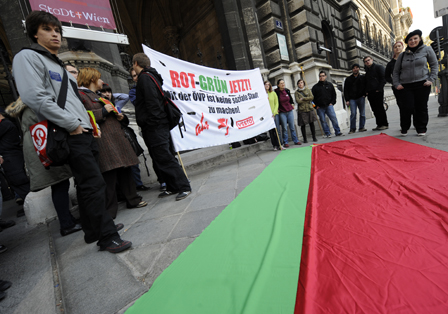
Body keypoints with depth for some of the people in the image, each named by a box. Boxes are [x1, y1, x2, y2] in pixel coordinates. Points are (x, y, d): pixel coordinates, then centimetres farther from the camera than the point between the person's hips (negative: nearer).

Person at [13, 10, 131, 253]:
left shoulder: (59, 65, 26)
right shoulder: (28, 57, 0)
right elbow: (35, 97, -14)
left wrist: (89, 122, 15)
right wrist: (72, 124, -15)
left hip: (82, 133, 9)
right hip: (70, 136, -9)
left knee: (87, 184, 12)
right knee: (94, 183, -13)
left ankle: (93, 230, 25)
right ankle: (107, 237, -5)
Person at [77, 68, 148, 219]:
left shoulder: (98, 96, 29)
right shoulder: (81, 95, -1)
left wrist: (120, 116, 14)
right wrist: (103, 111, -13)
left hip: (117, 137, 9)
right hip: (103, 141, -9)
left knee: (125, 169, 10)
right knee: (109, 176, -11)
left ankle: (133, 200, 21)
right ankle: (109, 213, -1)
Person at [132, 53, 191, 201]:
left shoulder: (145, 77, -8)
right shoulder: (150, 76, 23)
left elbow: (152, 103, -20)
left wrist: (151, 123, -21)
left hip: (154, 127, -10)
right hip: (155, 128, 10)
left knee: (164, 158, -9)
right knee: (160, 159, 12)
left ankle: (184, 187, -3)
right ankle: (172, 187, 20)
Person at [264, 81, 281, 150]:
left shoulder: (273, 93, 6)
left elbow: (276, 103, 5)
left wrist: (274, 112, -6)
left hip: (274, 114, 1)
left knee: (277, 130, -1)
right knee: (271, 131, 4)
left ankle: (279, 144, 6)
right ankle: (275, 145, 13)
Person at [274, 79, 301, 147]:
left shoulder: (287, 90, 5)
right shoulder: (276, 92, -8)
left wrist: (292, 104, 15)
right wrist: (277, 109, -9)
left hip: (290, 111, 4)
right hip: (282, 113, -4)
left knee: (292, 127, 8)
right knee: (284, 128, 0)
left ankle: (295, 141, 17)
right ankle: (285, 142, 9)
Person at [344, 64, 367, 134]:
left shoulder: (362, 77, 13)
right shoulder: (348, 79, 12)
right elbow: (345, 90, 8)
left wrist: (364, 94, -3)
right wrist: (347, 100, 0)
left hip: (361, 98, 1)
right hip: (352, 99, -1)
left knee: (362, 113, 0)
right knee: (353, 114, -8)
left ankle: (361, 127, 6)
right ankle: (352, 129, -5)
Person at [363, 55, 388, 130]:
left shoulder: (379, 67, 3)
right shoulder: (367, 70, 23)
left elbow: (383, 78, -5)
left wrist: (379, 89, -15)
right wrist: (366, 91, 11)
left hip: (377, 91, -6)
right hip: (370, 93, 6)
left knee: (380, 108, -8)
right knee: (375, 109, 4)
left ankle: (385, 124, -3)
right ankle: (379, 124, 7)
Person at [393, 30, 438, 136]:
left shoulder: (426, 49, 8)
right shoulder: (402, 55, 11)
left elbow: (434, 65, 7)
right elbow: (396, 71, 15)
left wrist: (431, 79, -5)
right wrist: (397, 84, 3)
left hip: (422, 84, 0)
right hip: (406, 86, 0)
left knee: (421, 107, 1)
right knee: (408, 108, -9)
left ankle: (421, 129, 10)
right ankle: (404, 129, 7)